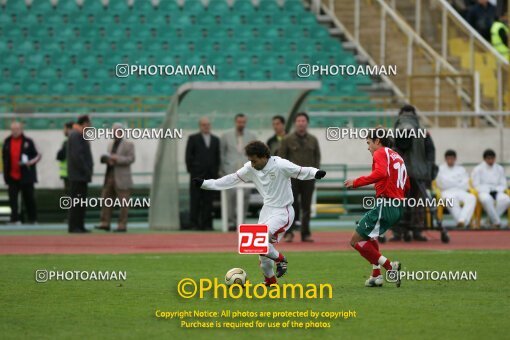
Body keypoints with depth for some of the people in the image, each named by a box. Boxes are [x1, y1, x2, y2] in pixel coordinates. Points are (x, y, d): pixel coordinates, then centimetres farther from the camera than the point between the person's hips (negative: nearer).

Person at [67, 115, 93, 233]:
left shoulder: (80, 135, 18)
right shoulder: (75, 136, -15)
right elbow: (77, 155, -22)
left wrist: (88, 170, 16)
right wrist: (86, 170, -19)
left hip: (80, 176, 10)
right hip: (78, 175, -10)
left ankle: (79, 226, 14)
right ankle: (73, 226, -7)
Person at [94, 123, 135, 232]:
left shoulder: (128, 144, -1)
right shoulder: (111, 145, 19)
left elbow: (131, 159, -10)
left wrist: (117, 159, -19)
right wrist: (107, 159, -2)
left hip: (122, 177, -7)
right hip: (110, 175, 7)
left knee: (123, 202, -4)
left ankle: (122, 225, -2)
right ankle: (105, 224, 5)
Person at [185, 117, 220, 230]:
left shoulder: (215, 140, 14)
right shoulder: (193, 139, 5)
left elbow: (217, 157, 14)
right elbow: (188, 156, 2)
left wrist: (216, 172, 5)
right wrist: (191, 170, -5)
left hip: (210, 174, 3)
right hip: (197, 174, -3)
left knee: (208, 200, 3)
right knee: (195, 200, -2)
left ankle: (206, 224, 5)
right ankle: (194, 224, -1)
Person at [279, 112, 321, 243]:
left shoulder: (313, 140, 9)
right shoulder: (287, 140, 2)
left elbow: (317, 157, 12)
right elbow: (281, 157, 1)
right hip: (292, 177, -2)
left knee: (306, 207, 4)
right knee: (292, 205, -5)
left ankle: (305, 234, 8)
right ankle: (289, 233, 0)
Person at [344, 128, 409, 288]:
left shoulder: (381, 153, -3)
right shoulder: (397, 157, 23)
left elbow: (380, 173, -24)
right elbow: (407, 186, 23)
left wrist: (356, 182, -21)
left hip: (384, 206, -10)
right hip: (398, 207, 10)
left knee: (356, 241, -6)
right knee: (370, 236, 31)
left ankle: (390, 266, -15)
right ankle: (376, 276, 24)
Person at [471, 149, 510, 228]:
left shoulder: (500, 169, 18)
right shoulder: (478, 169, 9)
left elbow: (503, 184, 16)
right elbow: (476, 185, 2)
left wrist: (497, 190, -6)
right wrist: (487, 191, -13)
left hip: (497, 191, 3)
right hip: (483, 192, -3)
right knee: (486, 199, -43)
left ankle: (490, 220, -31)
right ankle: (497, 221, -36)